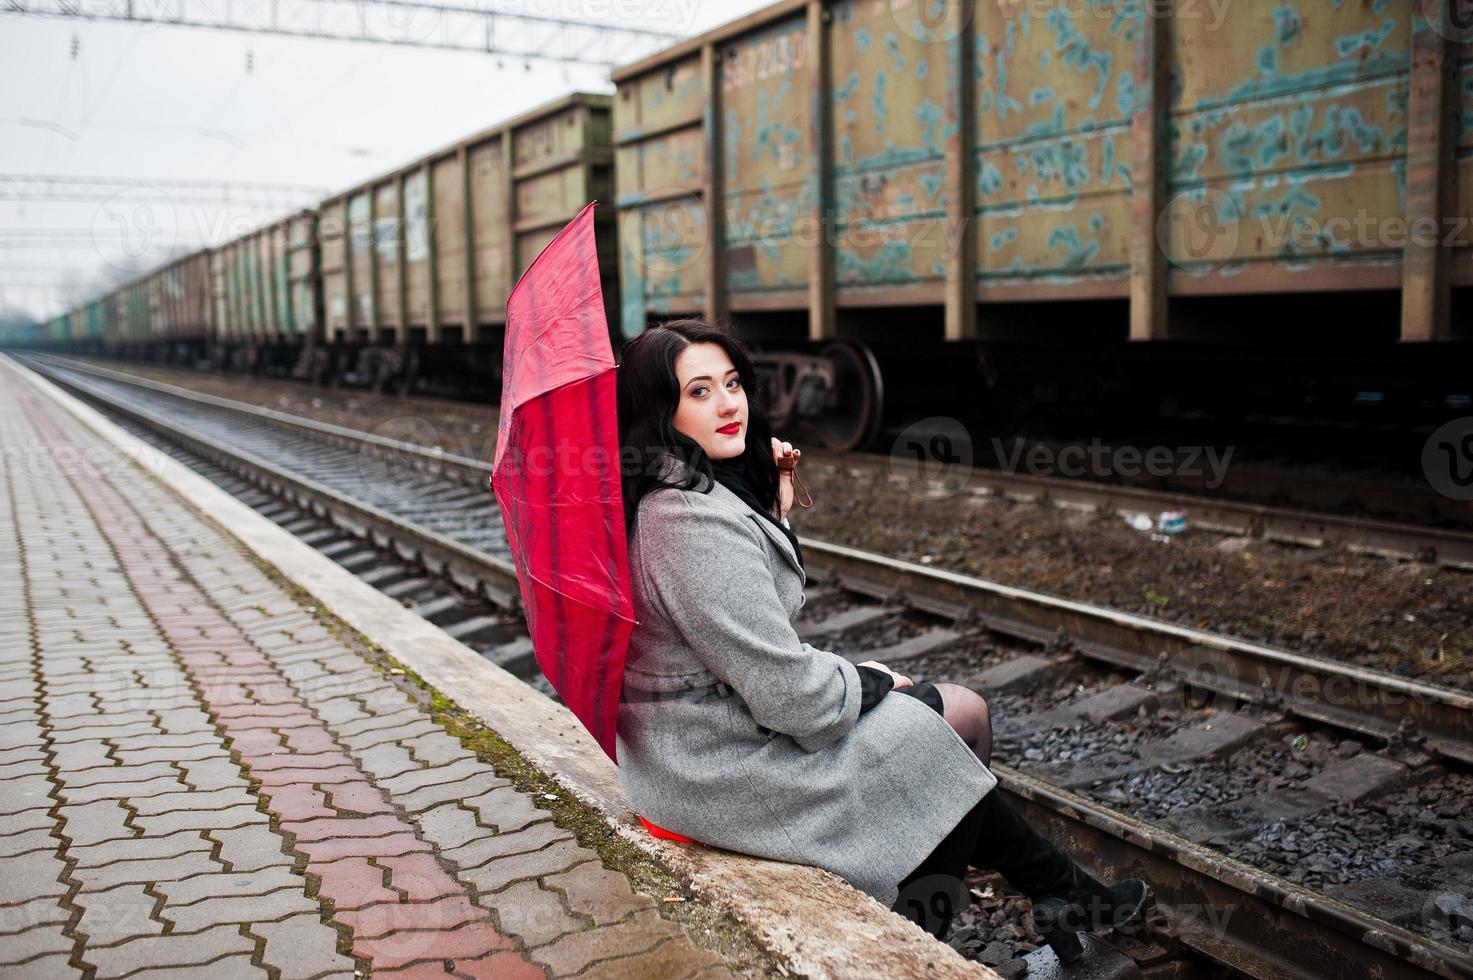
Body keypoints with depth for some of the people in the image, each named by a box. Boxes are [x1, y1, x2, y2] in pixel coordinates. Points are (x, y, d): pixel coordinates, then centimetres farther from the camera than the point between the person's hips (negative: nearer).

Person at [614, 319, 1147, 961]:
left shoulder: (666, 496, 4)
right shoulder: (697, 523, -28)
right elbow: (788, 692, -26)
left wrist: (774, 507, 2)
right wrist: (869, 683, -5)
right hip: (729, 774, -10)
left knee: (958, 710, 15)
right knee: (960, 718, 6)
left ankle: (1060, 892, 27)